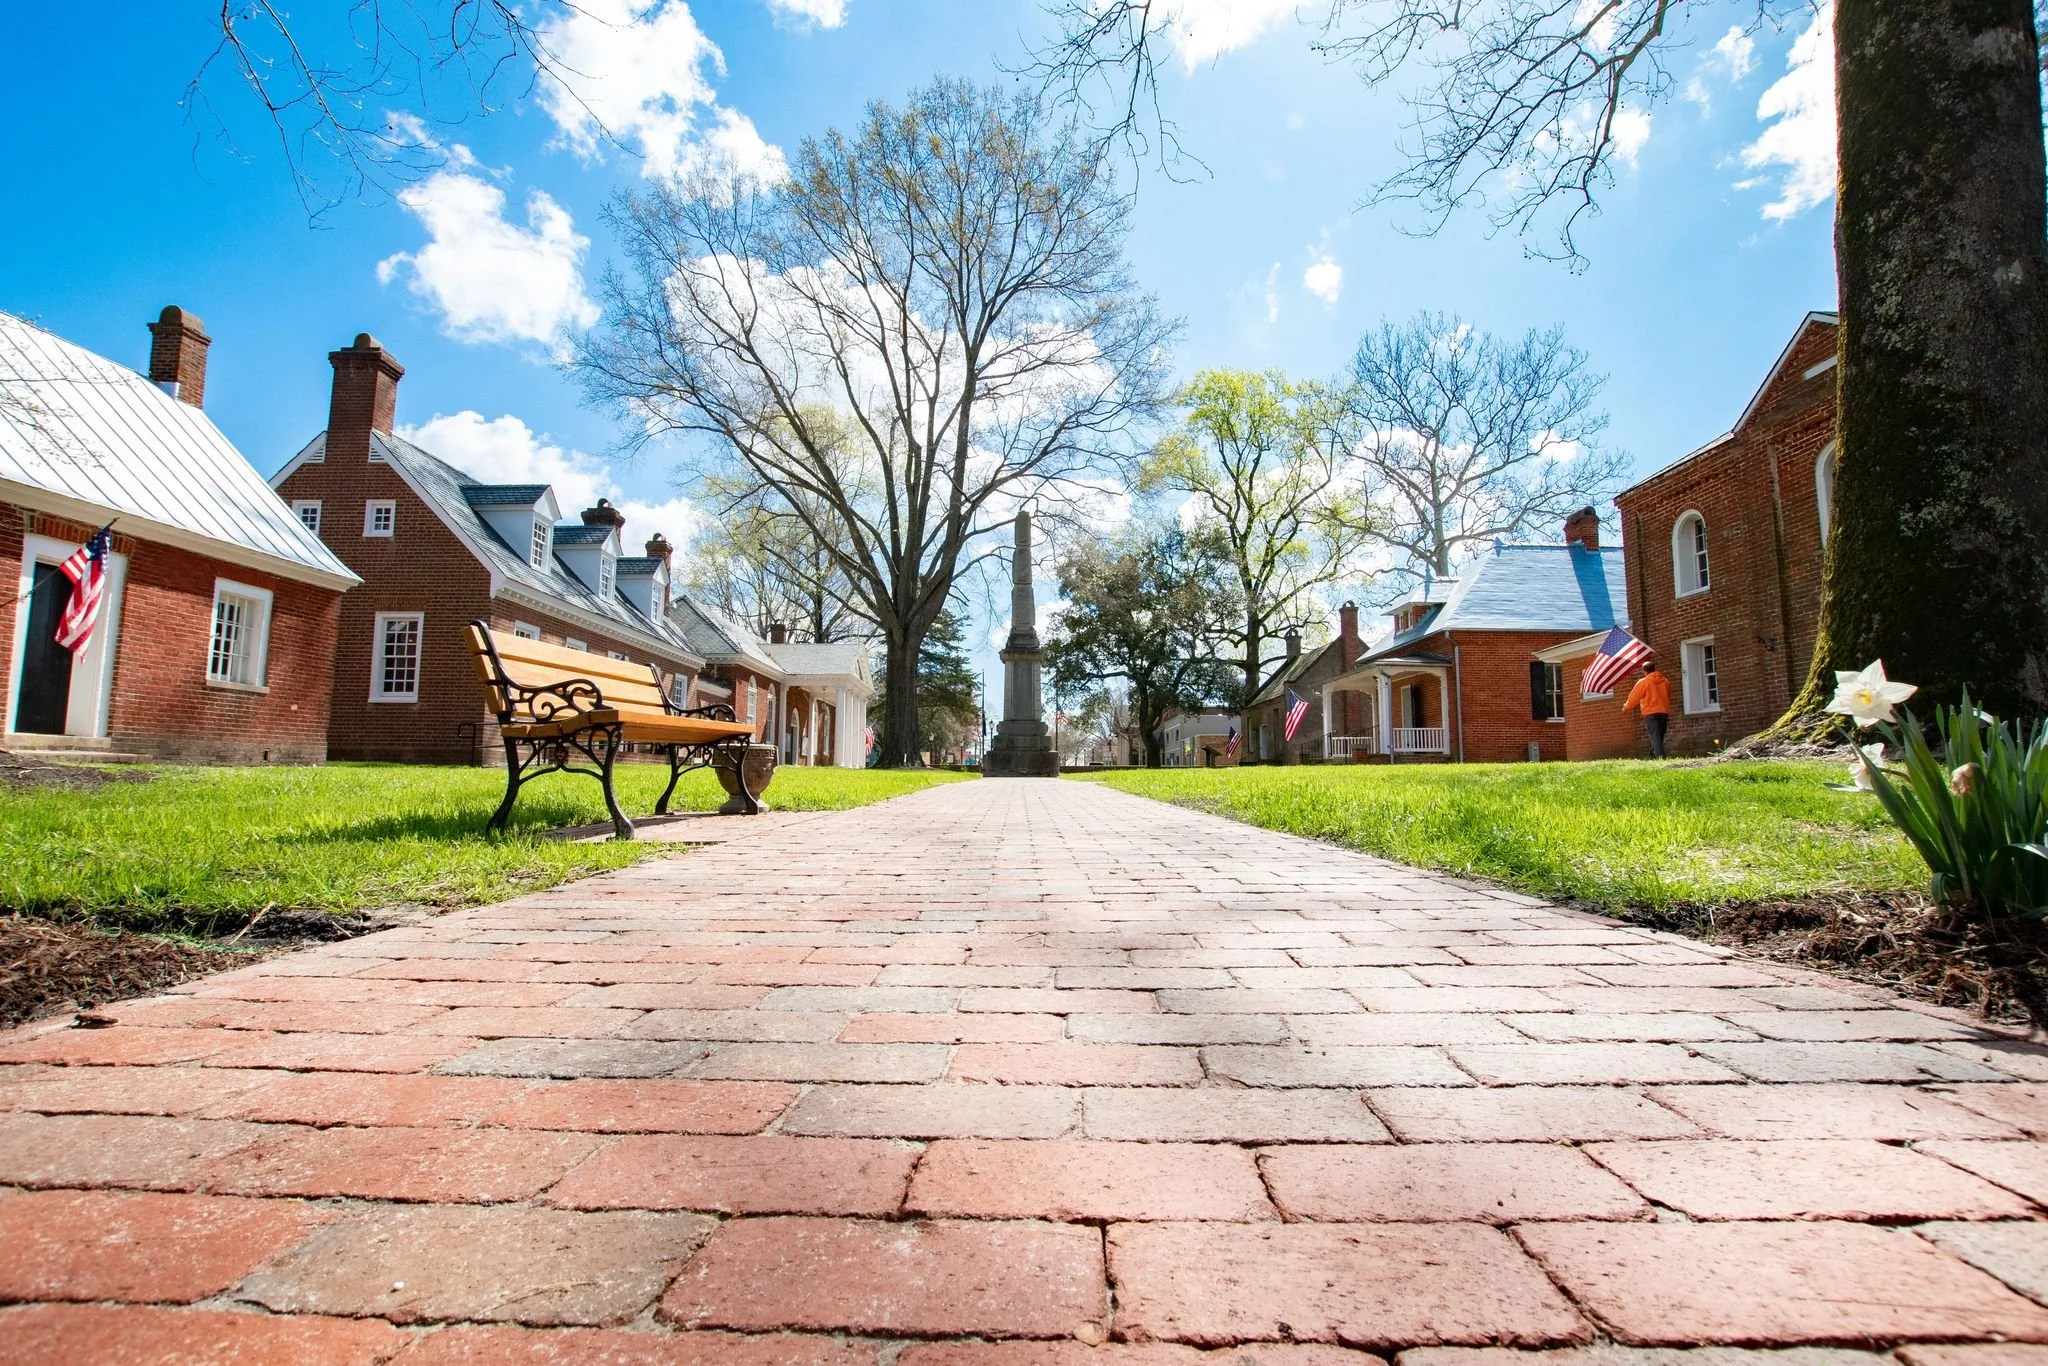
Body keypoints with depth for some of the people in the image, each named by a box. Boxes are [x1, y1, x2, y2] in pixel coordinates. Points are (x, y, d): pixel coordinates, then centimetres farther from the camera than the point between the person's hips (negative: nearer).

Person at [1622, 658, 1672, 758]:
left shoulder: (1643, 682, -5)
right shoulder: (1665, 681, 10)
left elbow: (1634, 697, 1)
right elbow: (1668, 697, 22)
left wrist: (1626, 707, 18)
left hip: (1651, 713, -5)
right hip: (1664, 713, 5)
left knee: (1655, 738, -11)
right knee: (1659, 738, 12)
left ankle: (1660, 758, -23)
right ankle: (1652, 757, 15)